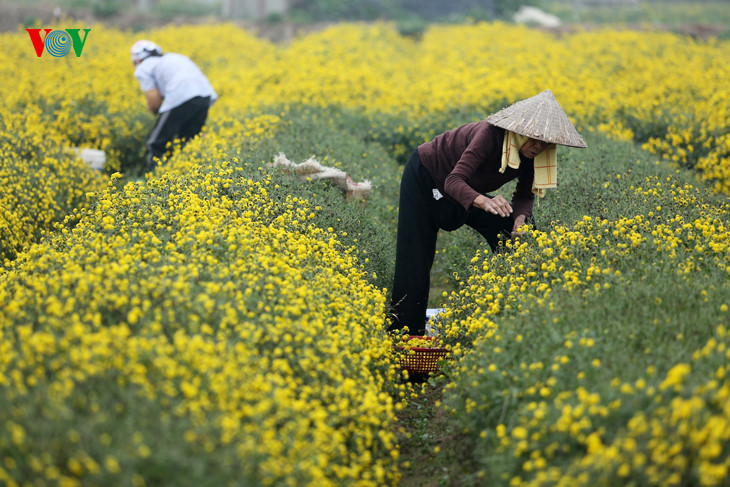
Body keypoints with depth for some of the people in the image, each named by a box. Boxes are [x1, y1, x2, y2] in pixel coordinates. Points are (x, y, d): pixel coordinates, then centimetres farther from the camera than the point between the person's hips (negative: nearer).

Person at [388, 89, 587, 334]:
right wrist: (484, 201, -64)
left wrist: (521, 217, -29)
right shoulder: (491, 133, -38)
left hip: (469, 190, 7)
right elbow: (454, 181, -45)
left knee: (515, 234, -5)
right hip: (425, 177, -6)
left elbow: (524, 195, -6)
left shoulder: (532, 155, -18)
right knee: (415, 260, -5)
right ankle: (403, 331, 10)